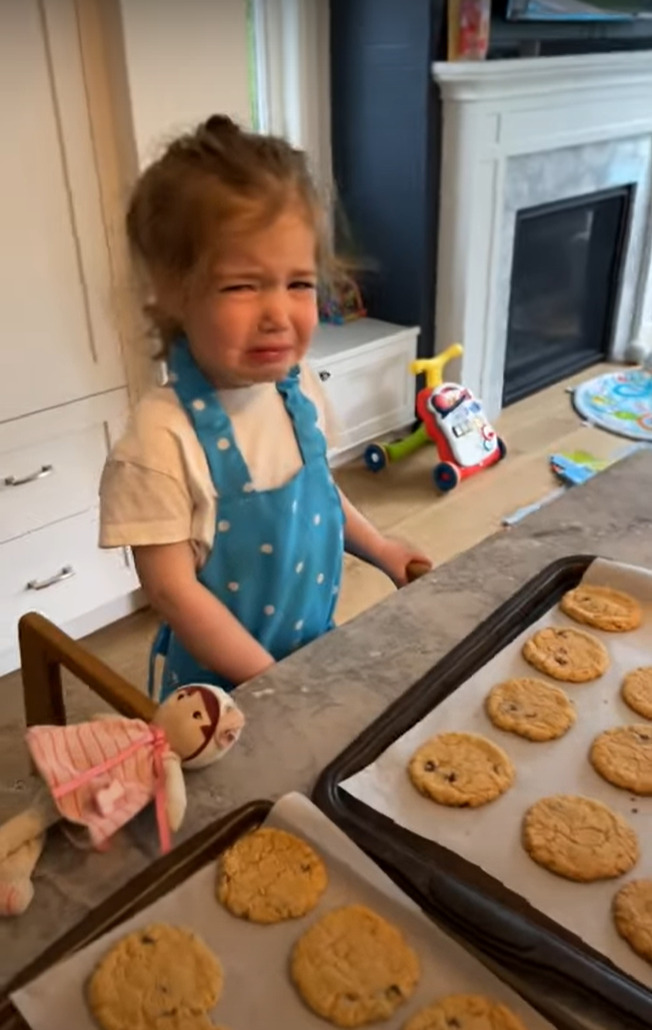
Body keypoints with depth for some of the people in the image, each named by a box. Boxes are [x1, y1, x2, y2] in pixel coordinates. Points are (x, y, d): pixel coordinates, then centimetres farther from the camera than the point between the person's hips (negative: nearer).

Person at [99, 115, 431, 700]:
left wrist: (380, 550, 7)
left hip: (321, 652, 6)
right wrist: (277, 684, -18)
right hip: (226, 688, -6)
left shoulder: (301, 387, -9)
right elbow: (173, 589, -22)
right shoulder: (163, 438, -28)